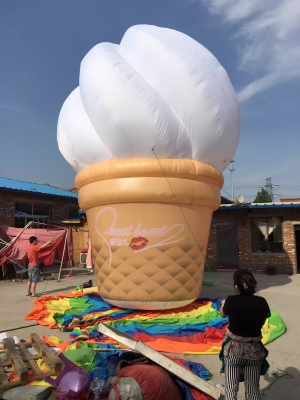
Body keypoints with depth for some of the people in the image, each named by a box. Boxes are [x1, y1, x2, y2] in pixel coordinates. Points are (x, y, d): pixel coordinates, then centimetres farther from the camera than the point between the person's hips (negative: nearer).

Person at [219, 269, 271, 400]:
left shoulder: (231, 301, -18)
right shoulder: (261, 302, -13)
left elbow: (223, 314, 4)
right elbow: (262, 322, 4)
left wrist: (223, 304, 25)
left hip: (233, 347, -2)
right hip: (254, 349, 3)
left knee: (231, 387, 11)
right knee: (253, 389, 16)